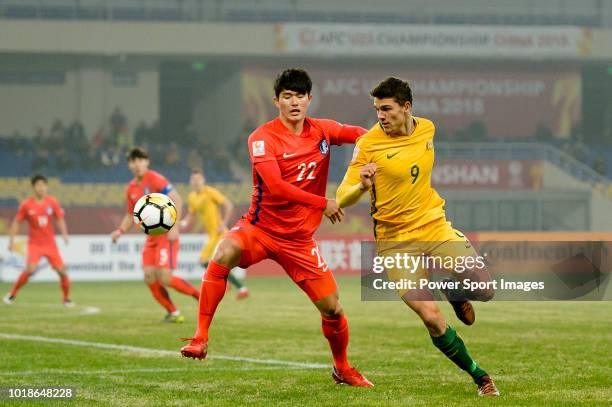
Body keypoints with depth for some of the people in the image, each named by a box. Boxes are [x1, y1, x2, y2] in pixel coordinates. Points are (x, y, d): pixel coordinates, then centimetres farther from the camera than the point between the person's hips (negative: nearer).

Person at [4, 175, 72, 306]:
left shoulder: (52, 202, -3)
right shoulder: (26, 204, -8)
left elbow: (60, 220, 6)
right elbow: (16, 223, 0)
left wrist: (64, 234, -10)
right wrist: (11, 240, -5)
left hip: (50, 243, 3)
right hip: (34, 243, -3)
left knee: (62, 270, -3)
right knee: (30, 269, -22)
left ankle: (66, 299, 17)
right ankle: (12, 294, -4)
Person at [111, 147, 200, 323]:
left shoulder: (155, 179, -12)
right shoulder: (131, 188, 11)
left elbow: (176, 199, -19)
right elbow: (131, 215, 23)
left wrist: (173, 226, -27)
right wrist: (120, 231, 6)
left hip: (166, 235, -7)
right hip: (151, 238, 7)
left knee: (164, 278, -16)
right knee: (149, 277, -4)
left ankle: (200, 296, 2)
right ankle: (173, 313, 7)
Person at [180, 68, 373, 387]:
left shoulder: (321, 131, 2)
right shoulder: (263, 137, -13)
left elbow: (358, 134, 19)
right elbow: (275, 185, -25)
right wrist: (323, 204, -25)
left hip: (299, 239, 4)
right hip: (260, 228, -4)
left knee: (333, 309, 3)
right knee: (223, 254, -36)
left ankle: (342, 369, 31)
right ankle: (200, 337, -29)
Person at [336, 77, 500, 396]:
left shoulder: (427, 129, 2)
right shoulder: (368, 143, -13)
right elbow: (342, 199, -13)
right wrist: (362, 186, -32)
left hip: (436, 227, 4)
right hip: (395, 242, -4)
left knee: (484, 290, -10)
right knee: (431, 317, -16)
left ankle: (455, 295, 28)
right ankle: (479, 376, 5)